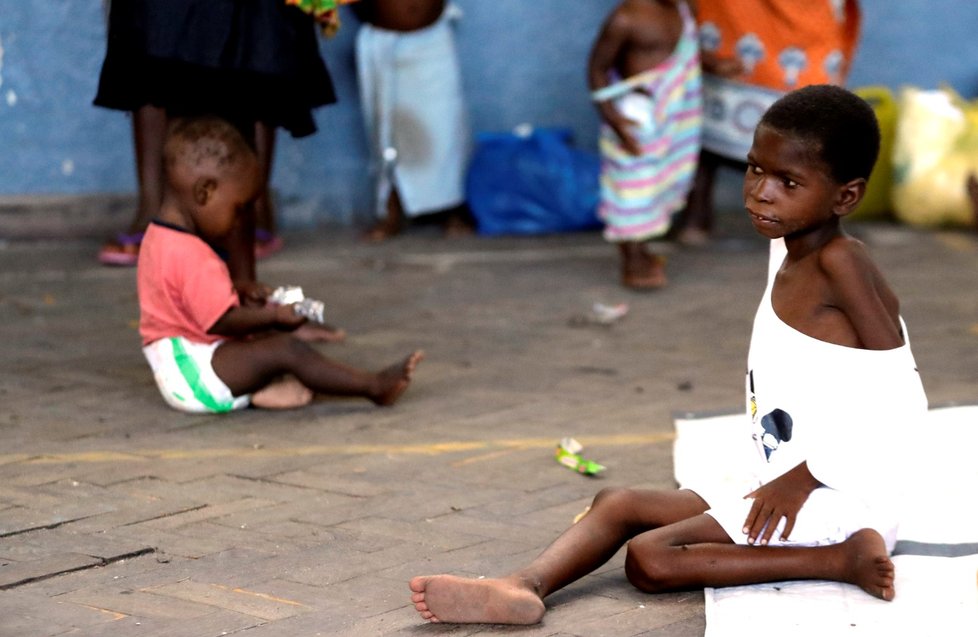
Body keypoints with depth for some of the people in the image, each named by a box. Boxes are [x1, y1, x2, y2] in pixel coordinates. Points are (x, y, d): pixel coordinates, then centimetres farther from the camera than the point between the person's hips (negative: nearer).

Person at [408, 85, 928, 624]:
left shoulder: (840, 263, -16)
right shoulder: (783, 248, 10)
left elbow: (899, 399, -21)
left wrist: (804, 478, -18)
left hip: (835, 500, -9)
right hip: (779, 487, 9)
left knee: (650, 558, -18)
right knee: (619, 504, 5)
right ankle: (522, 588, -15)